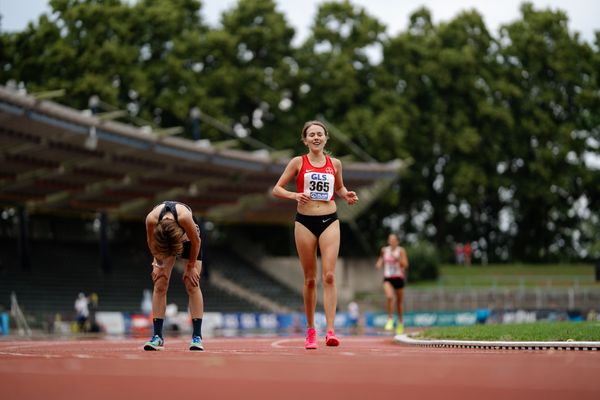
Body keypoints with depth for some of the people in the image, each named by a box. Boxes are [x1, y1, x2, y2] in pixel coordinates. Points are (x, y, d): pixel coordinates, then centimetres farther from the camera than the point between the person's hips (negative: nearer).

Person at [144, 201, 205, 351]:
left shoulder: (184, 216, -44)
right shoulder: (151, 219, -38)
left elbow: (196, 241, -24)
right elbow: (151, 243, -15)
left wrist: (191, 266, -14)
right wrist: (158, 264, -7)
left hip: (187, 240, -2)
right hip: (163, 242, 2)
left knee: (192, 285, -10)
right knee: (160, 285, -7)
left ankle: (197, 336, -11)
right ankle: (157, 336, -5)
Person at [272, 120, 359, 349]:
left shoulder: (334, 164, 8)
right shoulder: (298, 162, 2)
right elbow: (277, 189, 2)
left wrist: (346, 196, 3)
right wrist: (294, 195, -16)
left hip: (329, 221, 1)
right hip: (305, 221, -1)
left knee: (329, 276, -12)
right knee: (310, 279, 4)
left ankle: (330, 330, -16)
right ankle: (310, 331, 15)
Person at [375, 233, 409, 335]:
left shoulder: (401, 250, -2)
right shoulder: (384, 250, 6)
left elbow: (405, 264, -9)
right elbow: (381, 261, 19)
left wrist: (397, 258, -22)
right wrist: (379, 264, -3)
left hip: (398, 278, -1)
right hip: (387, 278, 1)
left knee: (399, 302, 9)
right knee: (389, 297, -26)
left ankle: (400, 323, 29)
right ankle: (390, 320, -15)